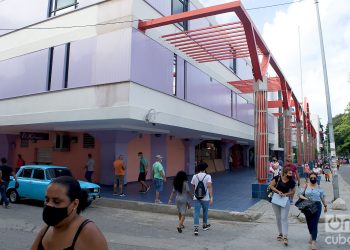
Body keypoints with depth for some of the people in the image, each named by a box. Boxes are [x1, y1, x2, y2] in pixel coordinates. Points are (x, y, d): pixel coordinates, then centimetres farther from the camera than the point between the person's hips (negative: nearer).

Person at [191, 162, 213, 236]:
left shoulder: (195, 176, 0)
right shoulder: (208, 176, -9)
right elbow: (209, 187, -20)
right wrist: (211, 197, -22)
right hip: (205, 198, -1)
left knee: (196, 212, 0)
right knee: (205, 211, 19)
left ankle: (196, 228, -11)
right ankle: (205, 225, 38)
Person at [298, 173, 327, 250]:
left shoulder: (319, 187, 2)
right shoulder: (306, 186, 1)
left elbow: (322, 197, 10)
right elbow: (299, 194, 0)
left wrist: (325, 206, 15)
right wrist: (304, 198, -18)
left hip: (317, 206, -1)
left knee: (314, 224, -7)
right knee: (309, 223, 13)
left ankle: (313, 242, -8)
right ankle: (312, 235, 42)